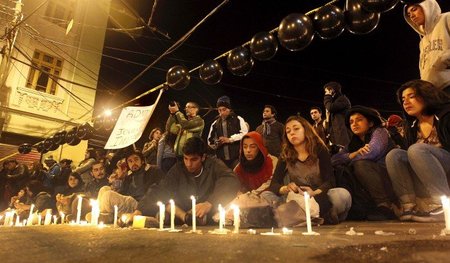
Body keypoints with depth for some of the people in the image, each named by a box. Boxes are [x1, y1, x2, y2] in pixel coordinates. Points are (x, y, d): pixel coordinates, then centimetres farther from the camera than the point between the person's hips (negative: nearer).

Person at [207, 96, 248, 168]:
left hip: (237, 158, -3)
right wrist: (216, 143, -6)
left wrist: (229, 139, -14)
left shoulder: (238, 119, 3)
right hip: (221, 159, 4)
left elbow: (245, 133, -9)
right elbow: (210, 141, 16)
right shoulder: (215, 124, 13)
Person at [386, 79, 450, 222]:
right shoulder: (411, 127, 12)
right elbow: (411, 158, 13)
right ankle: (409, 206, -25)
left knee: (416, 150, -28)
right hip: (428, 179, 5)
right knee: (394, 155, -15)